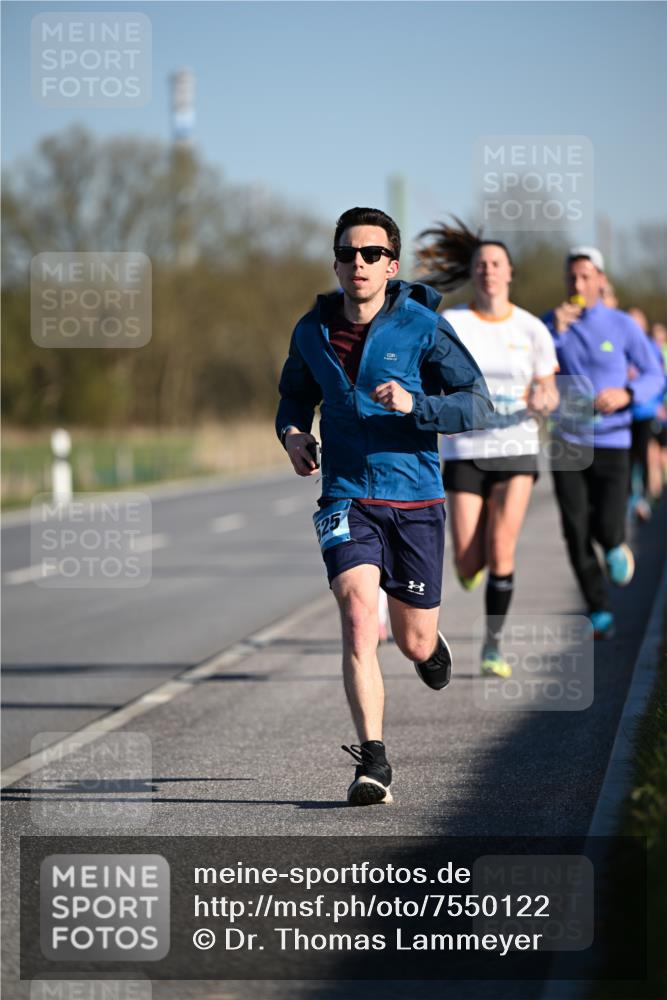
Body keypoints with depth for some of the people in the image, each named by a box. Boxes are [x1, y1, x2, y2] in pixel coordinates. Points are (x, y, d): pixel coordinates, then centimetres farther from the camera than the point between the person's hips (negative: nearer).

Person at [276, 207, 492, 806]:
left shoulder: (422, 326, -6)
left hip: (415, 500, -1)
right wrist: (292, 432, 2)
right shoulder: (312, 331, 5)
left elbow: (477, 405, -7)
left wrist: (414, 405, -24)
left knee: (415, 644, 8)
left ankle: (432, 641, 48)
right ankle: (373, 761, -20)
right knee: (358, 616, -21)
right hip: (346, 498, 1)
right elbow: (295, 392, 24)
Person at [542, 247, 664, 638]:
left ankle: (617, 546, 27)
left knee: (607, 529, -11)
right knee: (576, 530, -6)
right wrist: (556, 331, -19)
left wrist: (626, 394, -18)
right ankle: (600, 611, 8)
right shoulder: (551, 323, 2)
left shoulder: (623, 326, -2)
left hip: (611, 442, -1)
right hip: (568, 442, 1)